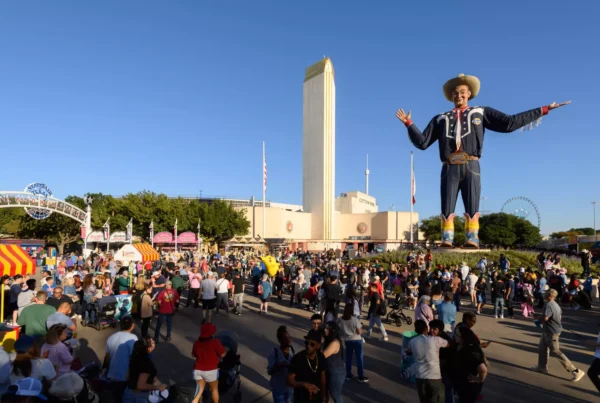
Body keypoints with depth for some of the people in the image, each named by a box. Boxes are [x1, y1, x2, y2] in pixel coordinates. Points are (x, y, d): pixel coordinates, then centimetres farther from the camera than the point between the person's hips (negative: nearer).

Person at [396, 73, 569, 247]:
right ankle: (446, 239, -8)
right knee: (447, 207, -7)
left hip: (470, 167, 0)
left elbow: (509, 123, 12)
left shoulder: (480, 112, 19)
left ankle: (472, 239, -8)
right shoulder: (441, 119, 20)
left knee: (472, 205, -8)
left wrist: (542, 110, 10)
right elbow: (422, 142, 14)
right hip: (449, 168, 1)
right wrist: (409, 123, 6)